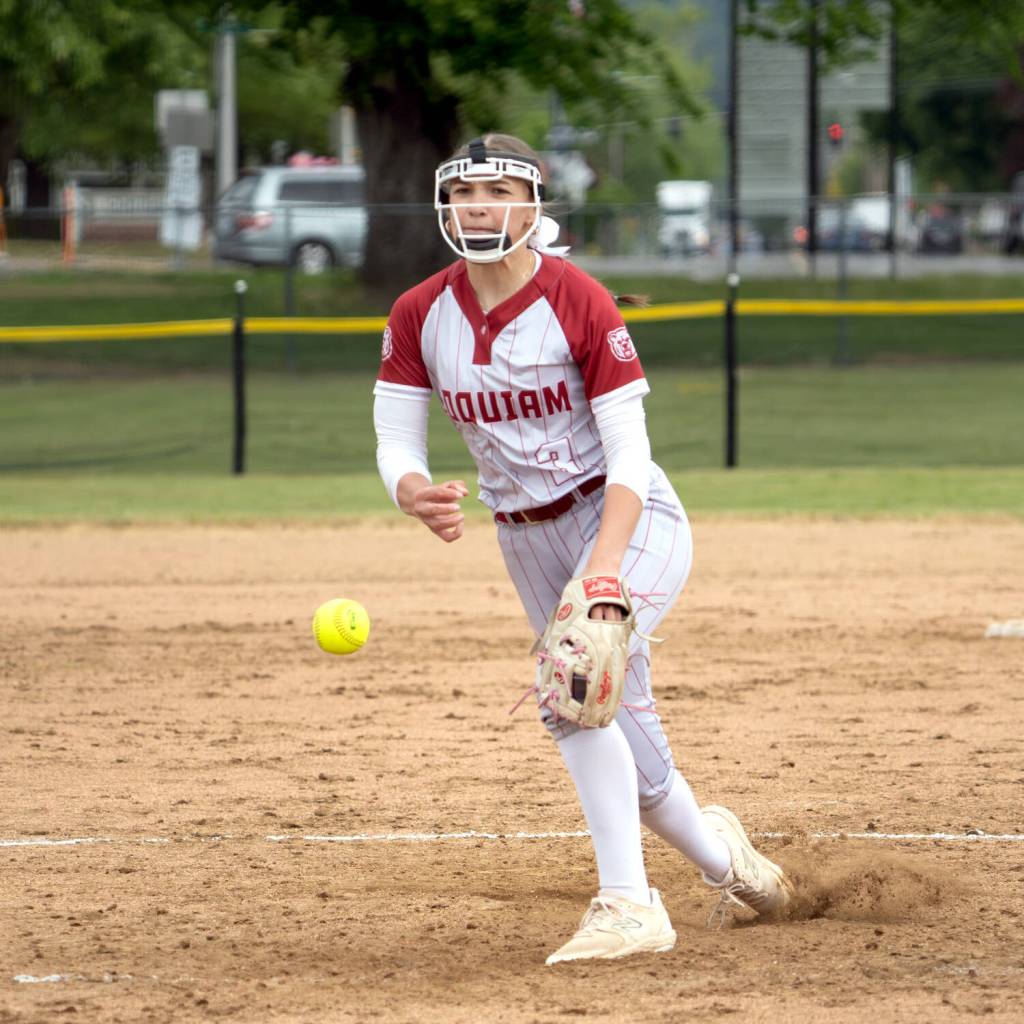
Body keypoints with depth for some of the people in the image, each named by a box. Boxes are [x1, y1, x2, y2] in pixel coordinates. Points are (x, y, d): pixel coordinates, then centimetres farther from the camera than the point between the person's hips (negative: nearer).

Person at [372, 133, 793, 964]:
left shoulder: (579, 302, -18)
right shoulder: (421, 316, -4)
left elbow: (628, 450, -19)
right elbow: (395, 439, -3)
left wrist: (604, 568, -32)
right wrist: (413, 492, -28)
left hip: (629, 517, -6)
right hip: (527, 541, 6)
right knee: (621, 737, 11)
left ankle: (628, 906, -27)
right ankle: (720, 856, 39)